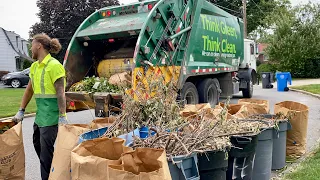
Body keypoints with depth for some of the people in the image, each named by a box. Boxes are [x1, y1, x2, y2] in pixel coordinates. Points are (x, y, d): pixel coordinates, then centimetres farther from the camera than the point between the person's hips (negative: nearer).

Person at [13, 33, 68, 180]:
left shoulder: (54, 65, -13)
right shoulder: (34, 66, 13)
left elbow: (60, 93, -19)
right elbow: (29, 90, 19)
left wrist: (62, 117, -23)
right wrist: (21, 111, 18)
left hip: (51, 116, -9)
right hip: (39, 115, 9)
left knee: (46, 153, -3)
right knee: (38, 146, 19)